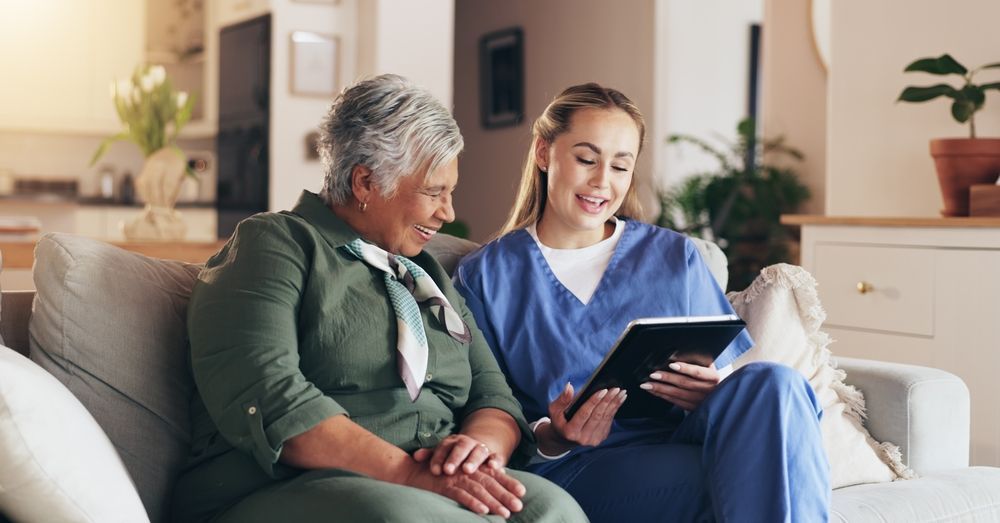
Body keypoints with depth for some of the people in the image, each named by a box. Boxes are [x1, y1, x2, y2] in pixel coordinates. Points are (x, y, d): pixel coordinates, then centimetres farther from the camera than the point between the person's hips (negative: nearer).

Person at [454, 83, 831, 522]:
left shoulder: (674, 258, 15)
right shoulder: (484, 278, 8)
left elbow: (733, 378, 13)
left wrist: (708, 395, -11)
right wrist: (549, 438, -17)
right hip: (577, 470, -4)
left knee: (770, 382, -29)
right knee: (740, 482, -35)